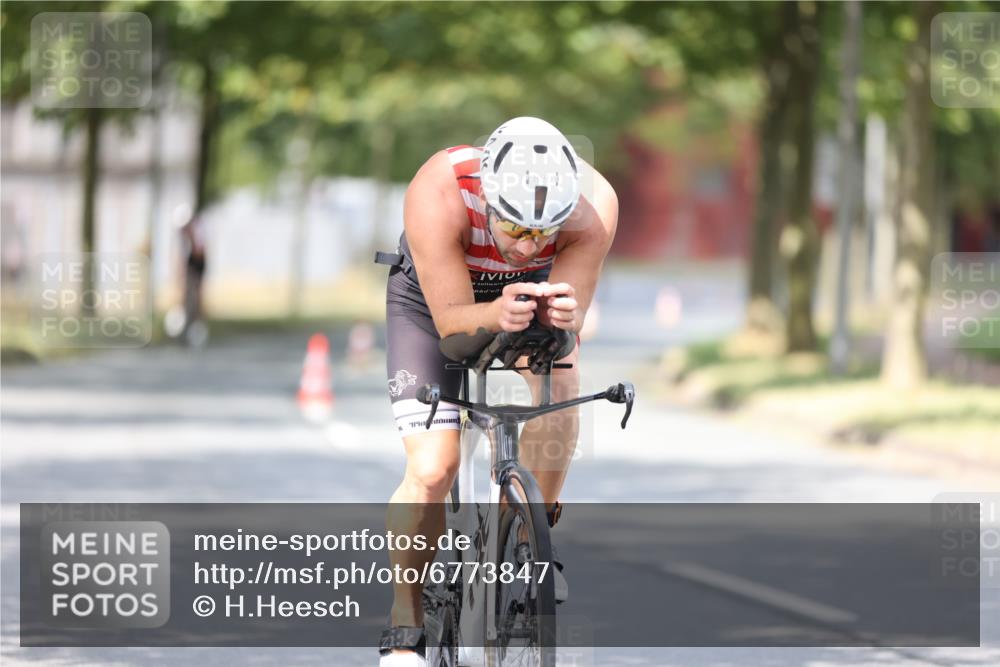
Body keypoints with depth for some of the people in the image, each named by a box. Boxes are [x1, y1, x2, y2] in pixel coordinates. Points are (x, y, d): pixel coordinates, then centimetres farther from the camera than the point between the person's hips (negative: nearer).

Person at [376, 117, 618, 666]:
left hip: (532, 292, 2)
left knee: (559, 381, -31)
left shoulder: (593, 206, -34)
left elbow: (568, 324, -28)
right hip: (432, 299, -2)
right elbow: (450, 320, -34)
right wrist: (497, 316, -55)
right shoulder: (437, 195, -40)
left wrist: (560, 315, -52)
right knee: (431, 470, -15)